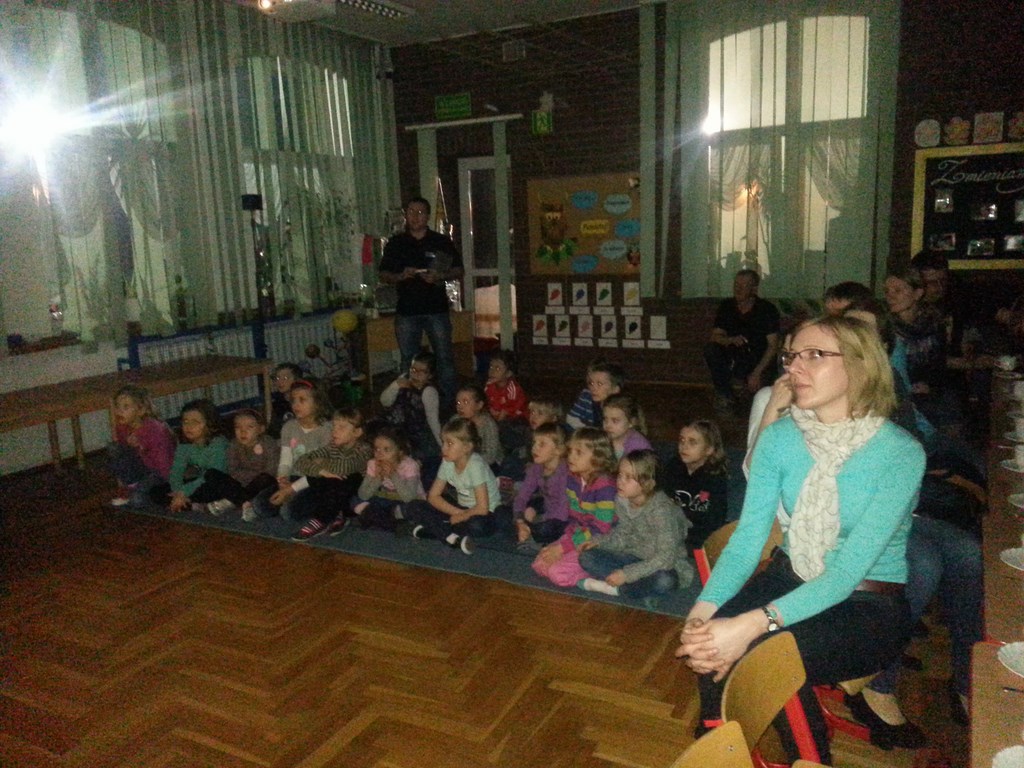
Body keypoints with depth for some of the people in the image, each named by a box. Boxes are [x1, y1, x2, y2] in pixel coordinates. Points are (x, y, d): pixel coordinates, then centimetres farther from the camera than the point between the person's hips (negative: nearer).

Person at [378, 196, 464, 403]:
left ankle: (449, 402, 9)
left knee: (445, 358, 1)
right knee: (408, 361, 7)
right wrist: (401, 276, -12)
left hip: (436, 309, -1)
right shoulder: (395, 244, 9)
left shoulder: (442, 242, 7)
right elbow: (384, 276, 9)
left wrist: (440, 276, -13)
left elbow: (458, 271, 7)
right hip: (406, 310, 1)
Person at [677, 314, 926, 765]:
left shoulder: (900, 453, -18)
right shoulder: (778, 438, -5)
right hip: (791, 577, 4)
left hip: (868, 605, -3)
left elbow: (848, 571, -25)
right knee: (710, 640, -24)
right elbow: (748, 538, -10)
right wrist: (704, 609, -27)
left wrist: (755, 623, -37)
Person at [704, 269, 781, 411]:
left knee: (756, 387, -30)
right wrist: (731, 340, -28)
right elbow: (715, 337, -4)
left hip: (760, 362, -3)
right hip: (733, 359, 3)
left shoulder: (767, 310, -10)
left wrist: (757, 373, -22)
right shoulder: (726, 307, 0)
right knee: (711, 350, -24)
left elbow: (773, 345, -12)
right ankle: (724, 394, -8)